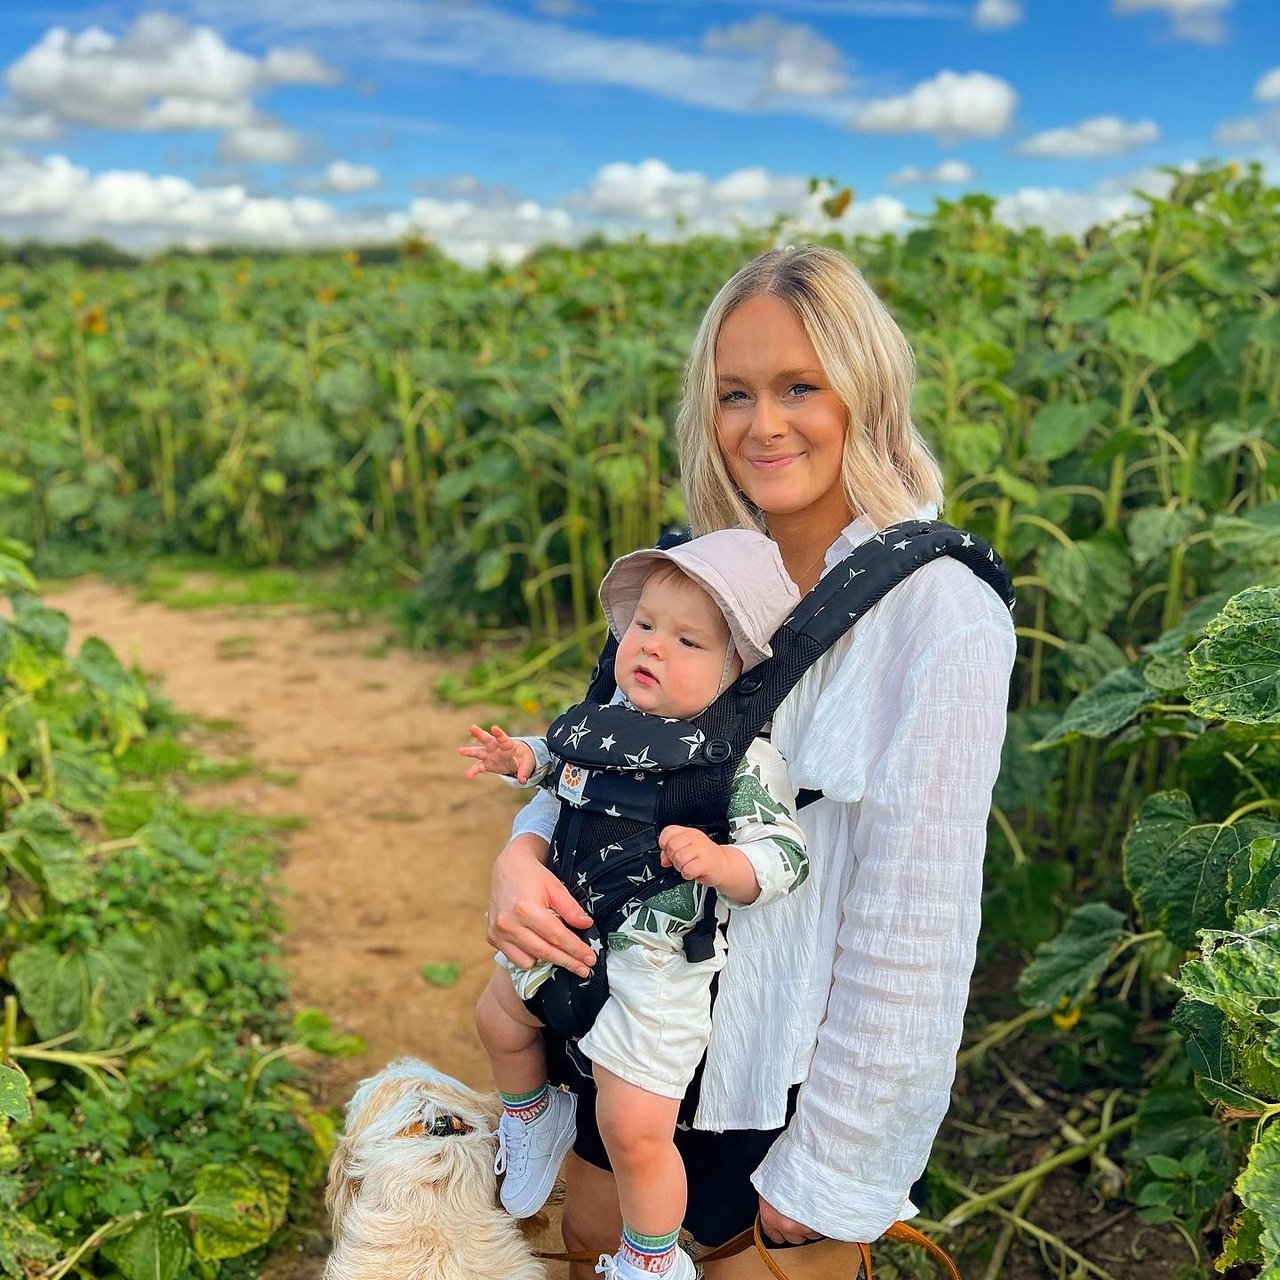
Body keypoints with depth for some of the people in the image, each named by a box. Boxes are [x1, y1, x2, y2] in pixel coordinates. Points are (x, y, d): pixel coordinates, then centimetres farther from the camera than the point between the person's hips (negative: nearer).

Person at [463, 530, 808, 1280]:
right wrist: (524, 759, 0)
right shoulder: (610, 715, -2)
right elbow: (566, 764, 19)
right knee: (500, 1020, 29)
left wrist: (718, 862, -43)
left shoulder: (745, 759, -22)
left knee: (634, 1130, -2)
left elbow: (782, 859, -25)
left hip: (655, 966, -7)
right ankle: (534, 1117, 60)